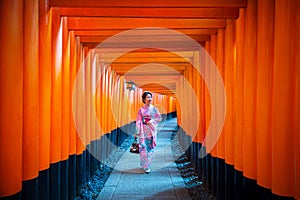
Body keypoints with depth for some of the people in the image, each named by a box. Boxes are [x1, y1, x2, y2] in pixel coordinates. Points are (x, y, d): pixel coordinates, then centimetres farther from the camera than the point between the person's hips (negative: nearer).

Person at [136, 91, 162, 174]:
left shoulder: (154, 109, 6)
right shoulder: (141, 109, 0)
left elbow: (159, 118, 7)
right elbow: (138, 121, -1)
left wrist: (152, 121, -10)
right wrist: (138, 132, -7)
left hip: (152, 131, 2)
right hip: (144, 131, -2)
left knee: (151, 147, 2)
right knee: (144, 147, -5)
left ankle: (148, 164, 15)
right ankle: (144, 165, 5)